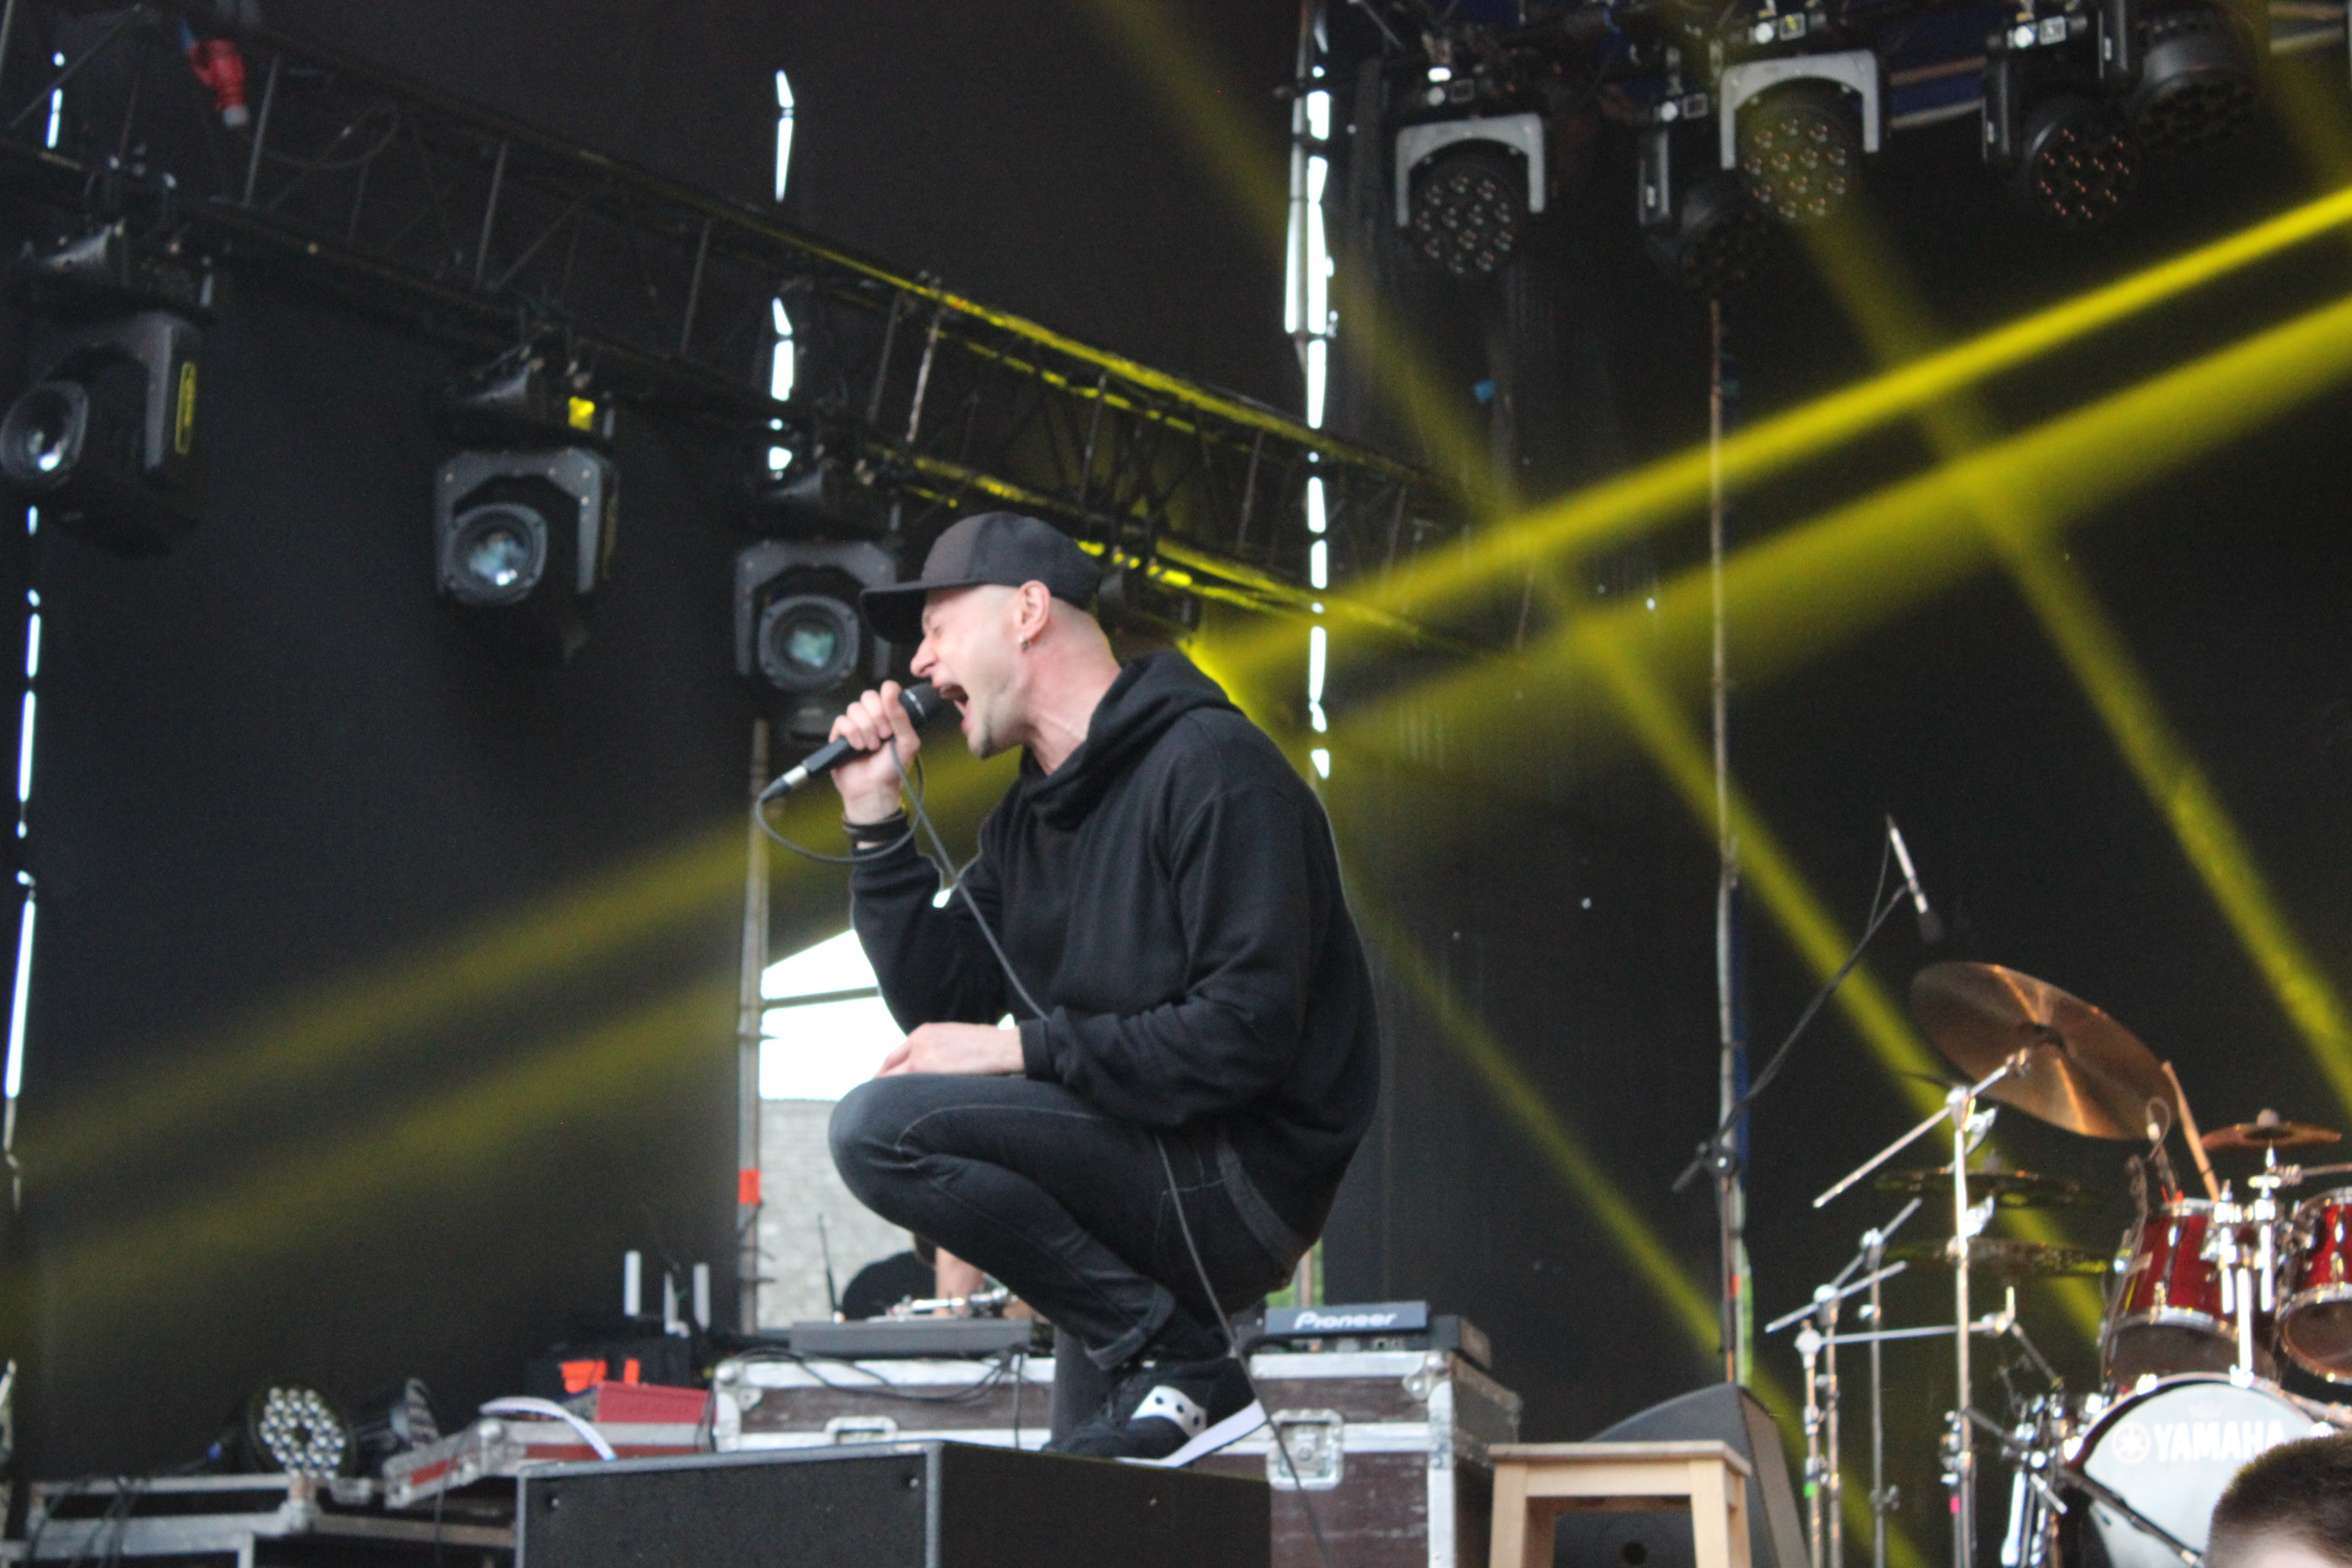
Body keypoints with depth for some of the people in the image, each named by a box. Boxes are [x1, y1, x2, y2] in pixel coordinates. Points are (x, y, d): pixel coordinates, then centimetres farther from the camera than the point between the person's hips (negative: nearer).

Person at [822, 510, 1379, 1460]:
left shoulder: (1211, 766, -12)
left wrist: (1022, 1047, -18)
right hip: (1141, 1172, 10)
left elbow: (1247, 1031, -21)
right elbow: (941, 1009, 11)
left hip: (1242, 1184, -10)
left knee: (881, 1126, -21)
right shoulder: (1027, 818, 17)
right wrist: (875, 818, 8)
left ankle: (1174, 1363, -15)